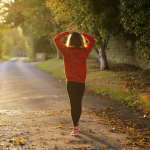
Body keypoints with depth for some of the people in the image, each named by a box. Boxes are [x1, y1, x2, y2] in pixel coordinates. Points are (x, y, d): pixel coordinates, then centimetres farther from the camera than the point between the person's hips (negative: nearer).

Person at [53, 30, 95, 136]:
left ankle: (76, 128, -9)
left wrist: (67, 33, 3)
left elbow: (56, 39, 1)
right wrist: (83, 34, 10)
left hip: (71, 82, -2)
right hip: (81, 83, 2)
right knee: (79, 103, 19)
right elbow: (92, 40, 12)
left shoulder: (66, 51, -10)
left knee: (73, 104, -2)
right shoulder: (84, 52, -5)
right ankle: (77, 123, 38)